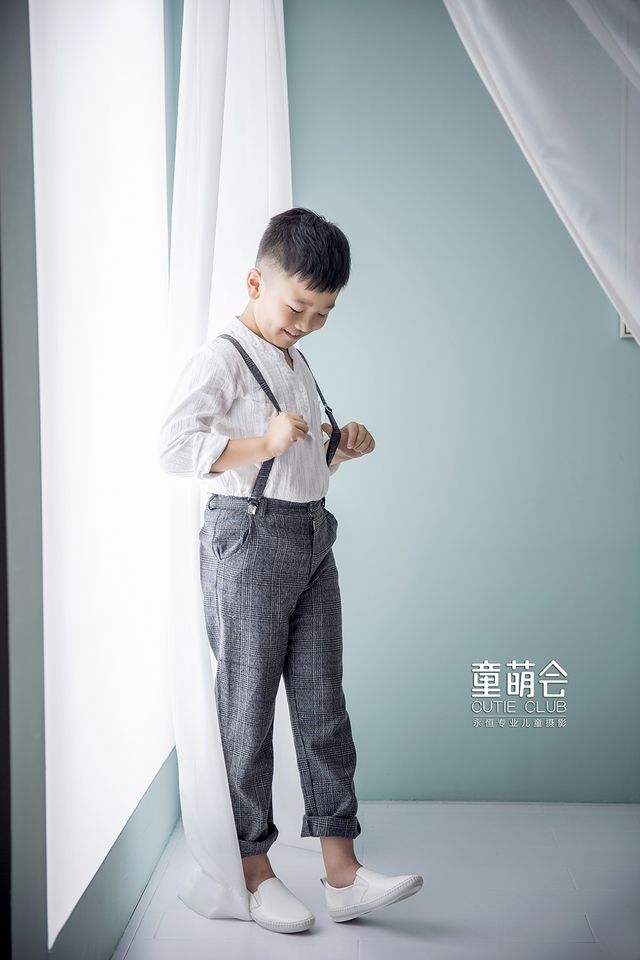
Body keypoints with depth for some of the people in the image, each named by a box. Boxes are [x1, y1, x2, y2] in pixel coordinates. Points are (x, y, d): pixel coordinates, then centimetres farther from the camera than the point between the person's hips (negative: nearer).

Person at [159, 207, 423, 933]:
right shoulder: (222, 357, -8)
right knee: (247, 711, 1)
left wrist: (342, 448, 9)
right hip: (249, 539, -8)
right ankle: (256, 874, 14)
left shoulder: (295, 361, 19)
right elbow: (173, 448, -21)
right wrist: (263, 443, -27)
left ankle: (343, 873, 13)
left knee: (323, 706, 6)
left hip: (313, 539, 8)